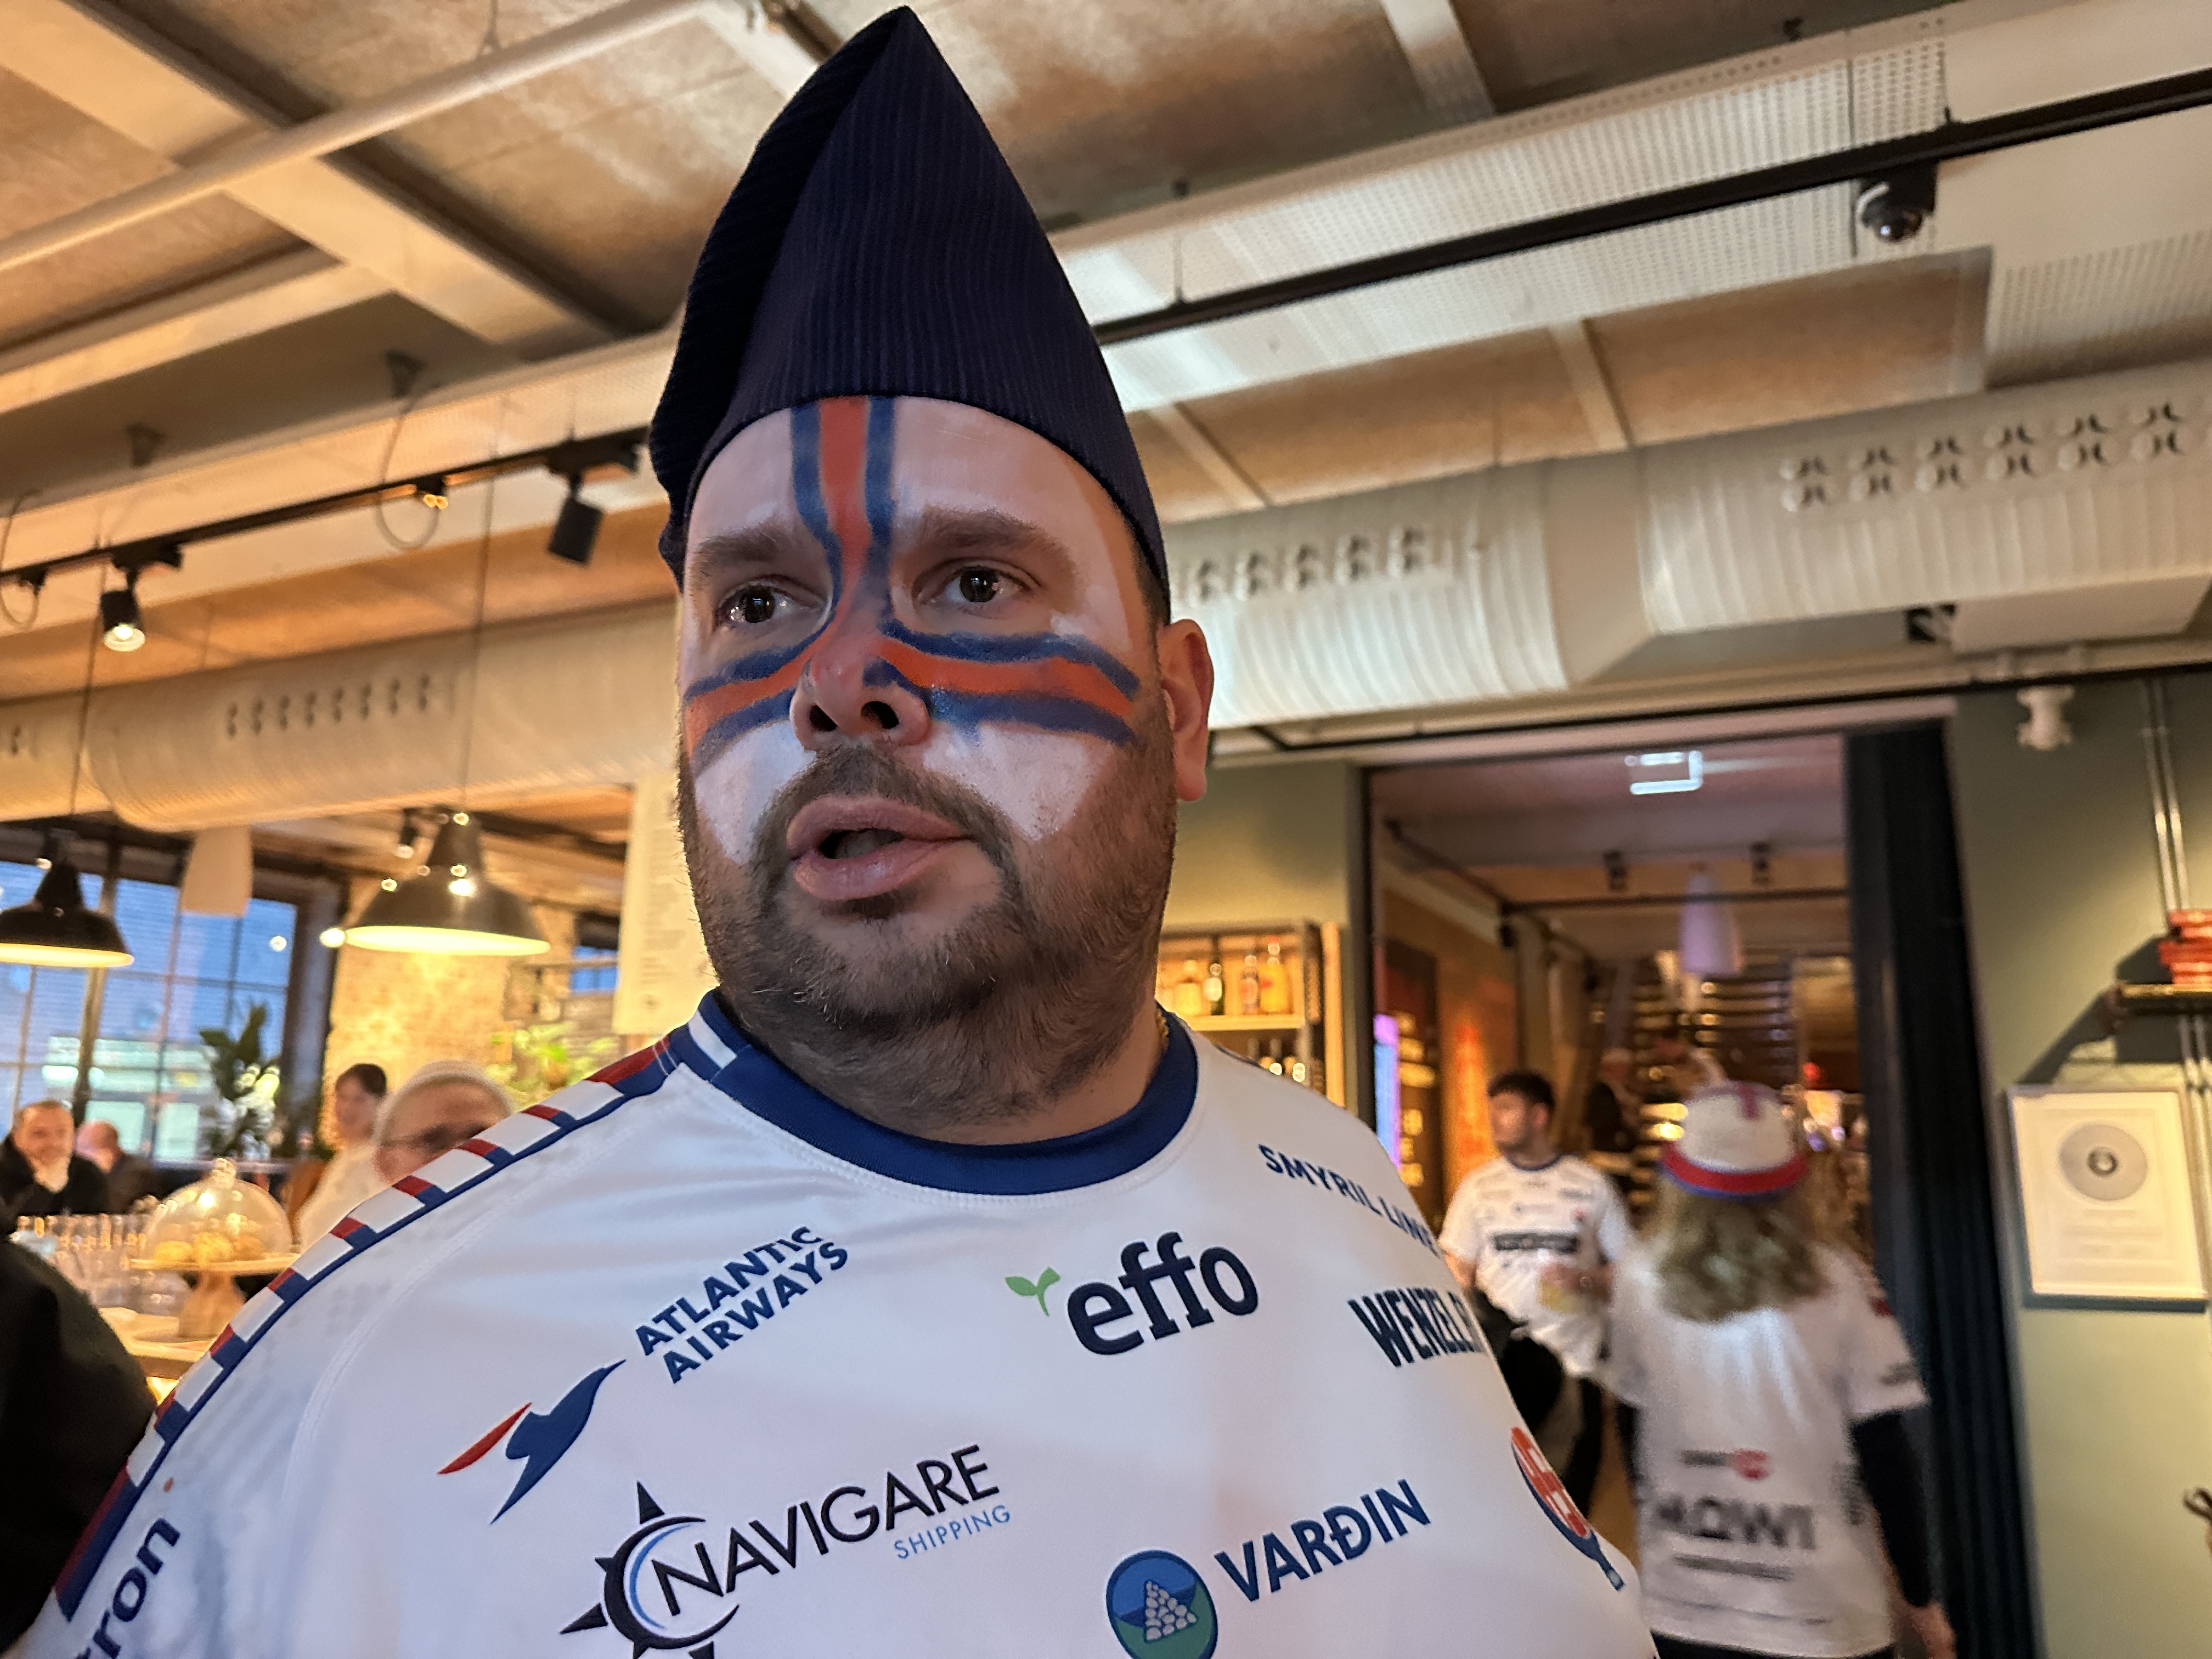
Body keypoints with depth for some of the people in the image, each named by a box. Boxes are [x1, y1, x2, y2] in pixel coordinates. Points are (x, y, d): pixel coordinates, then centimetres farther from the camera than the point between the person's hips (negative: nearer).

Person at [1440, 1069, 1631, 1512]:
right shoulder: (1478, 1185, 6)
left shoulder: (1589, 1185, 2)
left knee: (1573, 1487, 5)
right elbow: (1458, 1274, 6)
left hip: (1575, 1360, 0)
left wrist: (1585, 1280, -13)